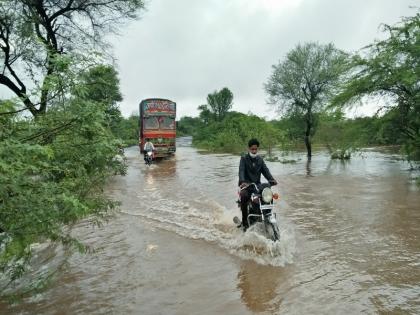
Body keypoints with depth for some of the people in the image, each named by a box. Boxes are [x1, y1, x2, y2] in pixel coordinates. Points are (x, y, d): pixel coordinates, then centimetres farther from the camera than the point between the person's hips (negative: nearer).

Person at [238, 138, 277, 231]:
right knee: (244, 196, -33)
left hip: (257, 185, 4)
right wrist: (242, 181, -34)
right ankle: (245, 222, -23)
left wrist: (271, 179, -17)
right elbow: (241, 170, -15)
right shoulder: (244, 158, 1)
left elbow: (265, 170, 3)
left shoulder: (260, 159, 15)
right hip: (246, 185, -4)